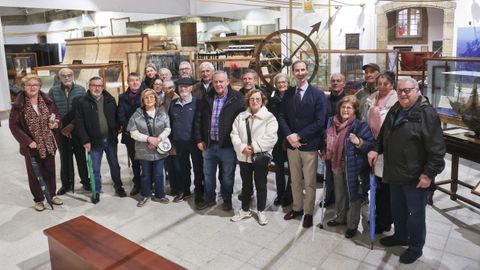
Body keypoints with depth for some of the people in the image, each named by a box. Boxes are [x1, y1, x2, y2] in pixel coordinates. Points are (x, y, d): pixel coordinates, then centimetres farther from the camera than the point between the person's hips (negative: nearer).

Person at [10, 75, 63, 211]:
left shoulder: (47, 101, -1)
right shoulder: (19, 105, -11)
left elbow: (57, 115, 11)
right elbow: (13, 125, -10)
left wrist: (55, 122, -13)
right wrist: (28, 141, -17)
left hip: (49, 144, 3)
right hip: (32, 146, -3)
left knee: (50, 171, 16)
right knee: (34, 174, 9)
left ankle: (52, 194, 33)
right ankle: (38, 199, 24)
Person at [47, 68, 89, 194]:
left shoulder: (81, 90, 0)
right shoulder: (53, 90, 2)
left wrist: (73, 125, -9)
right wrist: (61, 127, -5)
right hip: (61, 130, 1)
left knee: (81, 156, 4)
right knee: (65, 157, 8)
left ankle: (85, 181, 19)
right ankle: (66, 183, 20)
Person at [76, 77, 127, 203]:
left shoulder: (110, 99, 3)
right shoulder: (82, 102, -6)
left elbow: (116, 117, 6)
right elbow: (79, 123, -7)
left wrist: (115, 133, -3)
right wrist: (85, 140, -12)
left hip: (110, 139, 2)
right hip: (94, 141, -2)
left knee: (115, 165, 14)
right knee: (95, 169, 8)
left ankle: (118, 187, 31)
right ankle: (96, 191, 23)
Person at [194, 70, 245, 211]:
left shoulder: (237, 98, -8)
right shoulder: (207, 98, 6)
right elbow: (198, 120, 10)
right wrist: (199, 139, 5)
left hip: (228, 145, -4)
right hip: (209, 144, 4)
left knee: (227, 175, 11)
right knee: (208, 174, 17)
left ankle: (227, 199, 30)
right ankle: (209, 199, 34)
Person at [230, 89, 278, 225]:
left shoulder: (269, 117, -6)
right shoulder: (240, 117, 7)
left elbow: (270, 138, -16)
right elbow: (234, 134, 1)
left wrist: (254, 147, -19)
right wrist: (243, 148, -15)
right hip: (244, 157, 4)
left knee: (261, 185, 9)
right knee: (246, 185, 16)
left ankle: (261, 211, 25)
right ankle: (245, 210, 30)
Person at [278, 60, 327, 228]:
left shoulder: (318, 94, -6)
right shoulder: (288, 94, 7)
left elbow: (319, 122, -12)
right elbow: (282, 117, 5)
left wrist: (299, 136, -15)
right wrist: (289, 136, -11)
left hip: (309, 145, -4)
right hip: (291, 144, 4)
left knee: (309, 182, 6)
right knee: (295, 180, 16)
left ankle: (309, 213, 20)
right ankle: (297, 208, 31)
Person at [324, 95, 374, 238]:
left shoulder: (361, 125, -12)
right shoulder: (332, 122, 5)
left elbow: (371, 145, -13)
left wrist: (359, 143, -29)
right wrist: (326, 153, 12)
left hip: (353, 166, -6)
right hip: (337, 164, 6)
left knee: (353, 194, 6)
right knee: (339, 193, 19)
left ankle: (352, 225, 22)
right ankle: (340, 217, 40)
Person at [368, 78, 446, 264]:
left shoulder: (427, 113, -16)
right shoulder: (395, 111, 9)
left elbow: (436, 148, -19)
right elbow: (384, 134, 24)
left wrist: (429, 173, -20)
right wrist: (377, 149, 8)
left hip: (415, 176, -8)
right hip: (396, 173, 8)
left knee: (415, 213, 7)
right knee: (397, 208, 22)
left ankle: (415, 247, 26)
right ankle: (400, 236, 43)